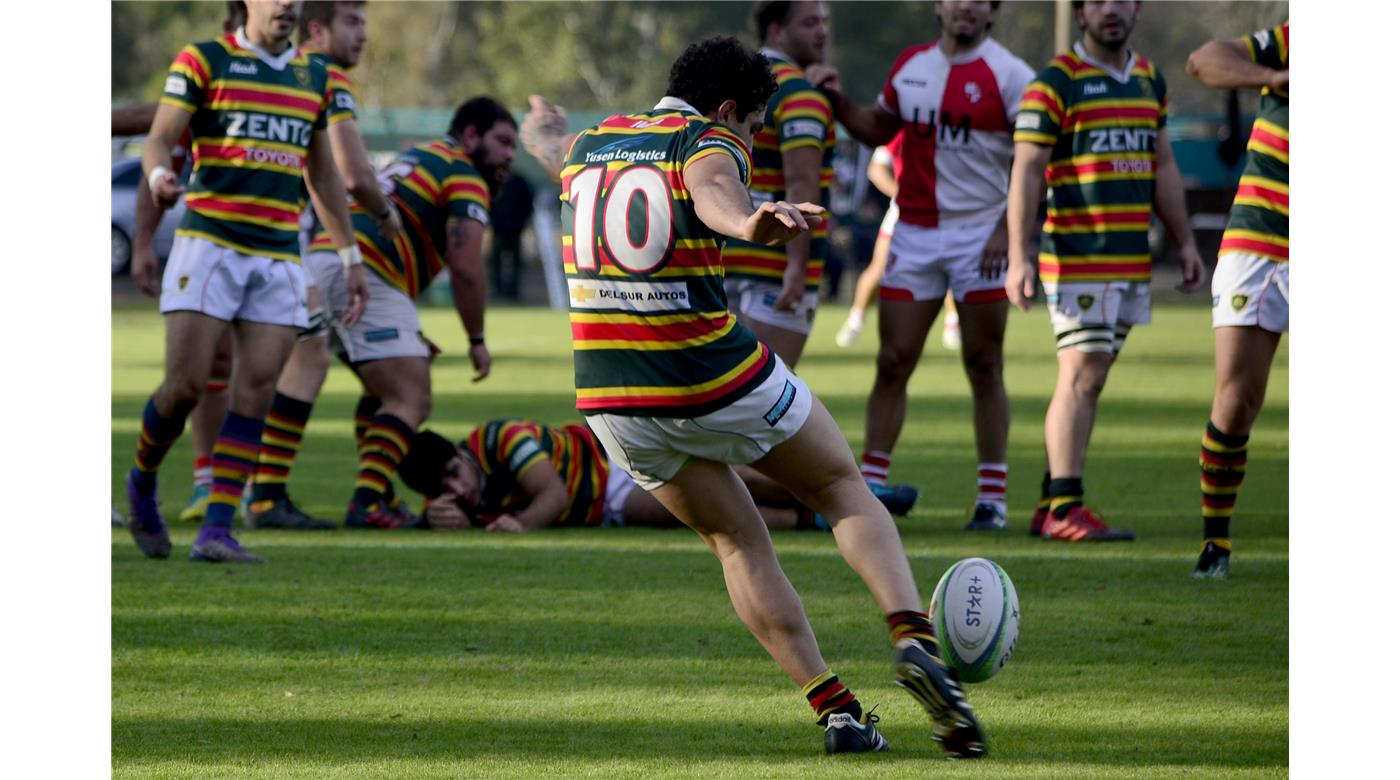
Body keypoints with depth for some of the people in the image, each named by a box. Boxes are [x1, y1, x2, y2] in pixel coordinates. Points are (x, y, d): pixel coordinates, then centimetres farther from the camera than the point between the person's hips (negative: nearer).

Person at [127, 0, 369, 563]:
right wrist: (159, 176, -30)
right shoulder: (202, 60, 0)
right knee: (185, 384, -9)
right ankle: (142, 484, 20)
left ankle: (217, 532, -8)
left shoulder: (313, 78, 15)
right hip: (209, 245, -4)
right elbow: (158, 141, -6)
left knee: (257, 388, -8)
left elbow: (323, 175, 23)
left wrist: (351, 258, 21)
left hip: (278, 257, 4)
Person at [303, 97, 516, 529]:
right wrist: (477, 340, 2)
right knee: (412, 401, -12)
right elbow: (465, 267, -10)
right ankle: (367, 504, -26)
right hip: (362, 278, -10)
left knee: (388, 394, 23)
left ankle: (371, 499, 20)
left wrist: (408, 331, 29)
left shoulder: (418, 158, 30)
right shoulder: (467, 179, 0)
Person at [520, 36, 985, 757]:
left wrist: (543, 124, 66)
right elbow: (710, 190, -33)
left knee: (739, 541, 20)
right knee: (844, 490, 15)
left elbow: (546, 144, 41)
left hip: (610, 401, 5)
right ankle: (912, 637, -9)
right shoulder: (709, 142, -6)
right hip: (714, 378, -5)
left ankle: (833, 708, 8)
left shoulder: (593, 142, 15)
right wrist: (748, 223, -56)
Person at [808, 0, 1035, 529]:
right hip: (913, 236, 4)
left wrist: (1007, 230, -17)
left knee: (983, 367, 0)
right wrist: (838, 100, 7)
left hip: (979, 236, -4)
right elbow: (879, 130, 25)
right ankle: (869, 485, 5)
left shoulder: (1008, 75, -6)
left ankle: (992, 496, 5)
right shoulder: (910, 66, 10)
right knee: (893, 364, 1)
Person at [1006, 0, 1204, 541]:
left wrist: (1185, 243, 18)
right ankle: (1065, 507, -11)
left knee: (1084, 380, 9)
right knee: (1083, 376, -11)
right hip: (1077, 260, -7)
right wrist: (1019, 257, -18)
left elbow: (1163, 167, 22)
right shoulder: (1054, 83, -7)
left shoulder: (1149, 80, 15)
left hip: (1133, 262, 7)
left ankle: (1052, 504, 13)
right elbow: (1026, 171, -10)